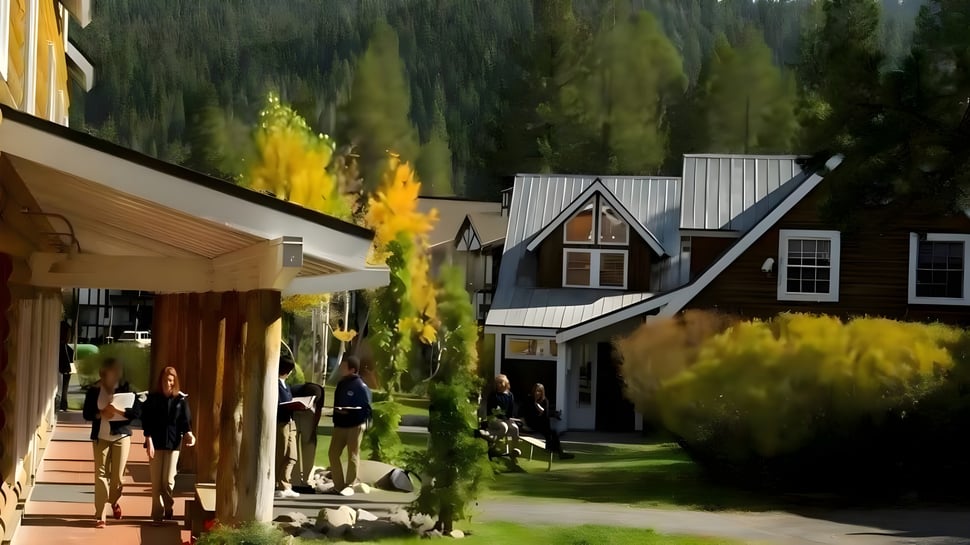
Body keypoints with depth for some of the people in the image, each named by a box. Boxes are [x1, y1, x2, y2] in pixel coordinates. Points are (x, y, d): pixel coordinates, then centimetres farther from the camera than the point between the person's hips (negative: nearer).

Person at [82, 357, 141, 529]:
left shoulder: (125, 389, -2)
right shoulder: (94, 390, 0)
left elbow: (138, 412, -6)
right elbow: (86, 413, 2)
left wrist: (119, 411, -20)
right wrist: (101, 414, -16)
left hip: (121, 436, 0)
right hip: (101, 437, 0)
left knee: (117, 476, 4)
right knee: (101, 475, -3)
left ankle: (114, 501, 36)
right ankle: (100, 516, -1)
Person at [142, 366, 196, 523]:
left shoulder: (181, 399, 2)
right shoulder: (152, 398, 0)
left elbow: (185, 419, -1)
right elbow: (146, 420, -2)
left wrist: (188, 433, -20)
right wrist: (149, 440, -10)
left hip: (173, 444, 0)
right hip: (156, 443, 0)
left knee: (168, 481, -3)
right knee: (156, 481, 2)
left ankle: (168, 511, 19)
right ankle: (157, 514, 10)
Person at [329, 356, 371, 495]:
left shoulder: (361, 387, -11)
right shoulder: (341, 384, 12)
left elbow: (366, 409, -14)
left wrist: (349, 412, -24)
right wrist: (335, 419, 10)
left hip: (355, 426, -7)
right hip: (340, 425, 7)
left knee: (352, 456, -1)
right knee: (333, 453, 4)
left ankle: (349, 486, 5)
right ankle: (338, 485, 12)